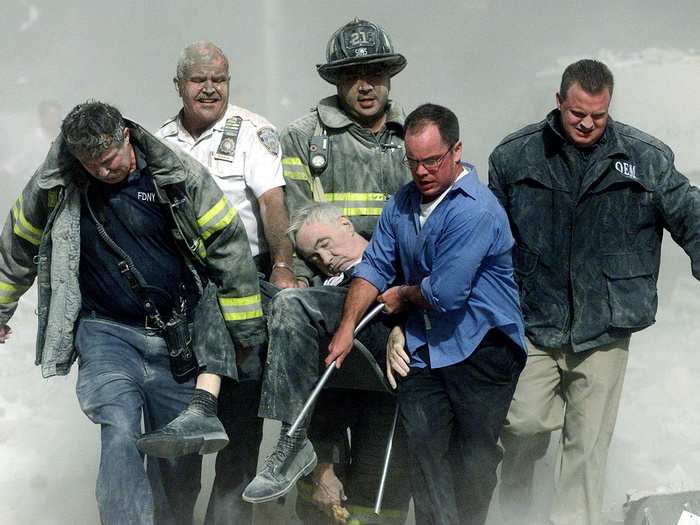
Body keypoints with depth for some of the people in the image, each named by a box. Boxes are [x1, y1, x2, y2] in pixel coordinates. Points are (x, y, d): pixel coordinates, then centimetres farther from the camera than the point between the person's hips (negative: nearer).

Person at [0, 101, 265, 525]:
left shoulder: (179, 176, -9)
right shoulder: (54, 187, -3)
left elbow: (228, 245, -3)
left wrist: (246, 332, 2)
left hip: (178, 338, 0)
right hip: (106, 332, 0)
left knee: (180, 457, 5)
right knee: (119, 433, -24)